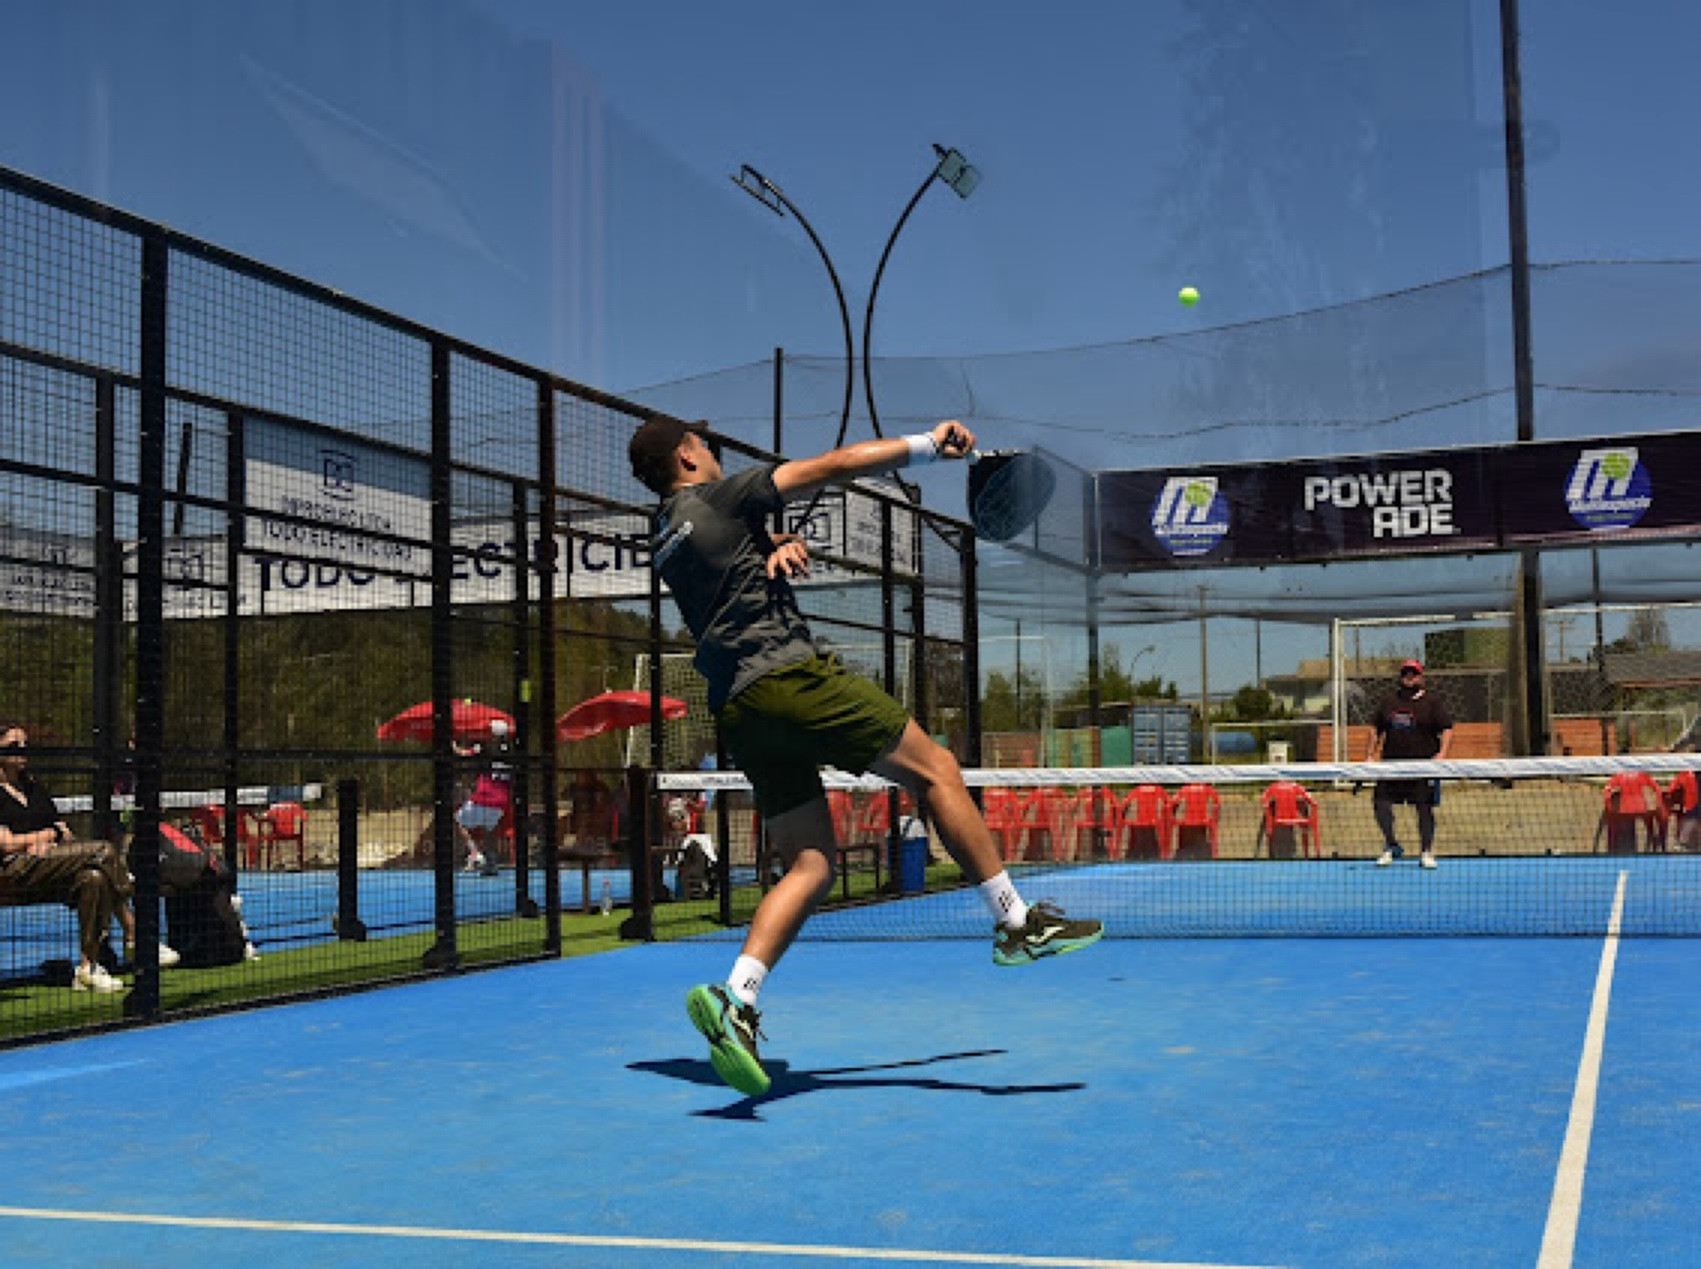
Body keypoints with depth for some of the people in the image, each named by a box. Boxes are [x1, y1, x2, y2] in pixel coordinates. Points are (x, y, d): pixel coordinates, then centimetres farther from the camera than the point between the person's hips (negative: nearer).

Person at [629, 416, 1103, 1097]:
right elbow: (832, 466, -3)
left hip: (738, 710, 9)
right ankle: (1016, 924, 4)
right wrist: (925, 443, 3)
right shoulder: (718, 497, 0)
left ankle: (735, 999, -10)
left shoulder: (666, 541, 22)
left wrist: (781, 546, 8)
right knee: (935, 769, 1)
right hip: (787, 675, -8)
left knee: (809, 868, 5)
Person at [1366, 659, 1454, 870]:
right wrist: (1372, 755, 13)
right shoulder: (1390, 701, 16)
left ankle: (1426, 852, 13)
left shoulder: (1433, 702, 3)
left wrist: (1442, 753, -17)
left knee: (1424, 809, 0)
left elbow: (1447, 730, -2)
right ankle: (1390, 846, 13)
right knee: (1380, 803, -5)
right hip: (1391, 763, 3)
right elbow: (1377, 730, 22)